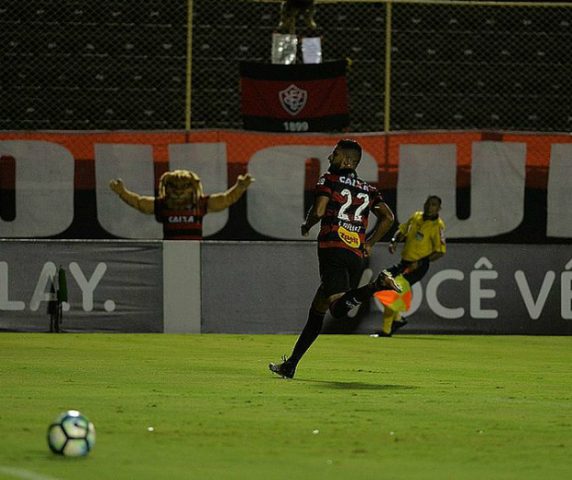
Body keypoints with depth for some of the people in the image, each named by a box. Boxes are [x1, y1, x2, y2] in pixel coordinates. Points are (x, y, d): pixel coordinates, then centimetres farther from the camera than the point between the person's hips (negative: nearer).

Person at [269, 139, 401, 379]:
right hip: (356, 256, 7)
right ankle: (290, 366, 14)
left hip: (332, 249, -7)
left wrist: (306, 225, 12)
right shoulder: (368, 190, 21)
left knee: (338, 308, -25)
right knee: (316, 311, 13)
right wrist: (369, 243, 21)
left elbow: (318, 211, -8)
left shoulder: (329, 180, 5)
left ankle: (377, 285, -43)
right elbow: (388, 217, 12)